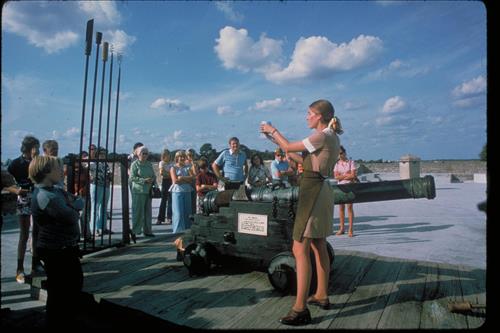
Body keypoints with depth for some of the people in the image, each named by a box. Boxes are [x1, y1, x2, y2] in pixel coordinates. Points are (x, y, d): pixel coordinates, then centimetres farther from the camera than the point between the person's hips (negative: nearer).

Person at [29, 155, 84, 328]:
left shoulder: (55, 190, 6)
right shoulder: (45, 196, -25)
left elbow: (79, 202, 5)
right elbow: (72, 217, -26)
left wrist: (71, 204, -16)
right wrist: (74, 209, -5)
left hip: (65, 247, 10)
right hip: (56, 251, -10)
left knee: (76, 282, 24)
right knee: (60, 288, 7)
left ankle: (69, 317, 44)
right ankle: (58, 323, 28)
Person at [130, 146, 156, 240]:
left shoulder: (149, 164, 15)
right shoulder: (135, 164, -3)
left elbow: (154, 175, 19)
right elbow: (132, 177, -11)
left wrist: (153, 180, -2)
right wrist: (144, 180, -18)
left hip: (148, 191, 6)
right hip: (138, 191, -6)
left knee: (148, 211, 10)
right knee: (138, 211, -6)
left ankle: (147, 231, 20)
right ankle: (134, 231, 3)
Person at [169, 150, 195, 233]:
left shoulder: (188, 168, 15)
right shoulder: (173, 168, 4)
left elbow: (192, 178, -1)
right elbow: (175, 180, -8)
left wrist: (181, 178, -10)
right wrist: (187, 179, -2)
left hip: (187, 192, 4)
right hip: (177, 192, -4)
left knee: (187, 212, 6)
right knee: (178, 213, -6)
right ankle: (178, 231, 0)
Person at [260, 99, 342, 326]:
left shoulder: (322, 136, -14)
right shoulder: (331, 137, 16)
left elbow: (289, 147, -9)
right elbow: (303, 160, 17)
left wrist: (273, 130, 8)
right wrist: (277, 140, 18)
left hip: (313, 191, -11)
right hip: (321, 190, 11)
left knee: (300, 249, -9)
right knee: (318, 246, 18)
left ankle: (300, 309, -5)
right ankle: (321, 296, 31)